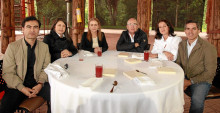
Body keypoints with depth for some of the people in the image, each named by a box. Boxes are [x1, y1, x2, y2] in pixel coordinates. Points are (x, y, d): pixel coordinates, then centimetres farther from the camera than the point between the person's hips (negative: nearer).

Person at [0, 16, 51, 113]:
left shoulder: (44, 47, 7)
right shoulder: (12, 47, -1)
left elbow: (46, 68, 7)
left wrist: (40, 84, -12)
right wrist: (22, 88, -17)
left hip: (38, 83, 2)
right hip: (17, 85, -2)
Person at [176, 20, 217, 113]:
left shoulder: (208, 48, -14)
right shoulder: (182, 44, 4)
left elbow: (210, 72, -14)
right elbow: (178, 62, 11)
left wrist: (191, 81, -19)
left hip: (201, 80, -5)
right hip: (184, 77, 5)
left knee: (196, 100, -32)